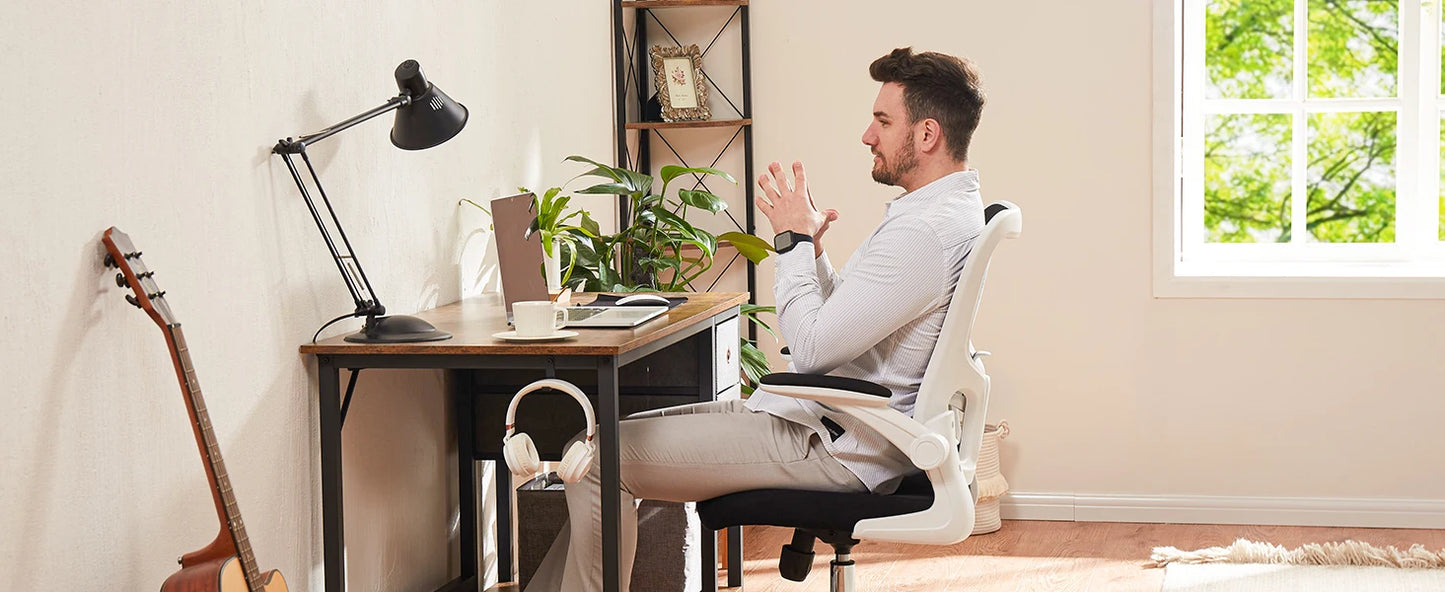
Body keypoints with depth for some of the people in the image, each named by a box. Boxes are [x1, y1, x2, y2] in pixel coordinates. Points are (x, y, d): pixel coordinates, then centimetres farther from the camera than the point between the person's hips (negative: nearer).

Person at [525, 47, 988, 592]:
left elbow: (812, 347, -24)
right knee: (625, 436, 13)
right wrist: (808, 246, 6)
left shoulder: (927, 231, -22)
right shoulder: (945, 210, 14)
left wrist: (794, 239, -11)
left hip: (833, 446, -11)